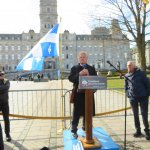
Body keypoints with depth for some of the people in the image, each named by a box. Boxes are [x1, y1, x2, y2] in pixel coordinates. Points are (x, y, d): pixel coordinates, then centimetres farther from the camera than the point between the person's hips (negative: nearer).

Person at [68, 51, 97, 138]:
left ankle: (85, 128, 29)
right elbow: (70, 78, -7)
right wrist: (79, 74, -20)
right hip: (78, 94, -2)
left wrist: (88, 75, -15)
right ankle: (74, 130, 10)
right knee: (76, 113, 1)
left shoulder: (92, 69, 11)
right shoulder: (74, 68, 6)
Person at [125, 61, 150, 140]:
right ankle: (138, 131, 23)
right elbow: (126, 86, 14)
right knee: (135, 115, 10)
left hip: (143, 97, -3)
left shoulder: (141, 73, -4)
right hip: (133, 98, 3)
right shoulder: (127, 76, 5)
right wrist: (128, 94, 1)